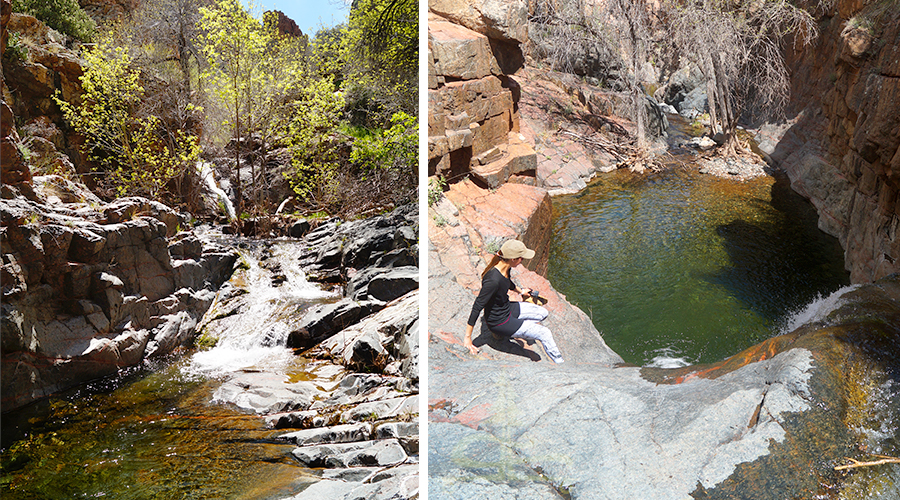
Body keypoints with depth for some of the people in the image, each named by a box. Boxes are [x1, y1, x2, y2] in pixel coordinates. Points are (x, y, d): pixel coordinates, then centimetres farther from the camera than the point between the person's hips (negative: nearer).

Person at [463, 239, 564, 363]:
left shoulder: (505, 268, -9)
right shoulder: (493, 280, -36)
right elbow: (477, 307, -32)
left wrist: (520, 291, 37)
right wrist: (468, 338, -29)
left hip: (508, 308, 9)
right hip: (498, 321, -9)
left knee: (544, 313, 18)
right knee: (545, 333, -6)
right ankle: (560, 362, 18)